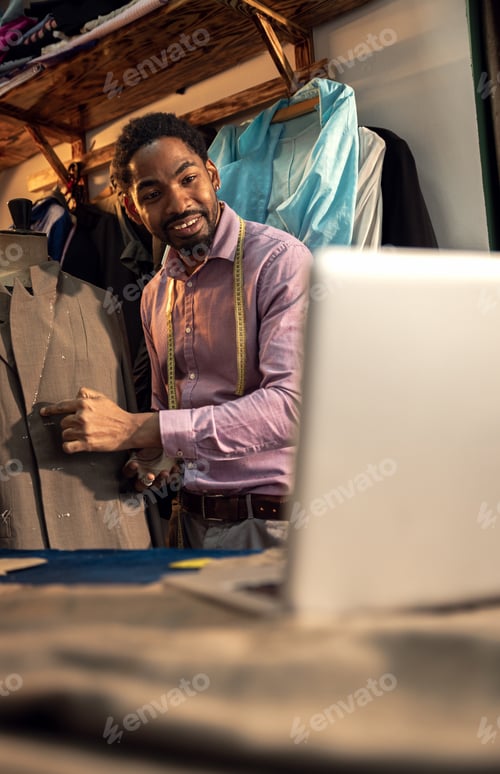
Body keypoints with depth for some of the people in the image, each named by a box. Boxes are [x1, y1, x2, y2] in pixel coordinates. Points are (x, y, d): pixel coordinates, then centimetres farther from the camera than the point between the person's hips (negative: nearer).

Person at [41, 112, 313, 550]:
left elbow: (293, 405, -24)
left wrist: (139, 429, -25)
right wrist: (156, 460, -1)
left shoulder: (279, 260, -13)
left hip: (270, 525, -6)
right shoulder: (156, 295, 11)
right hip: (191, 521, 6)